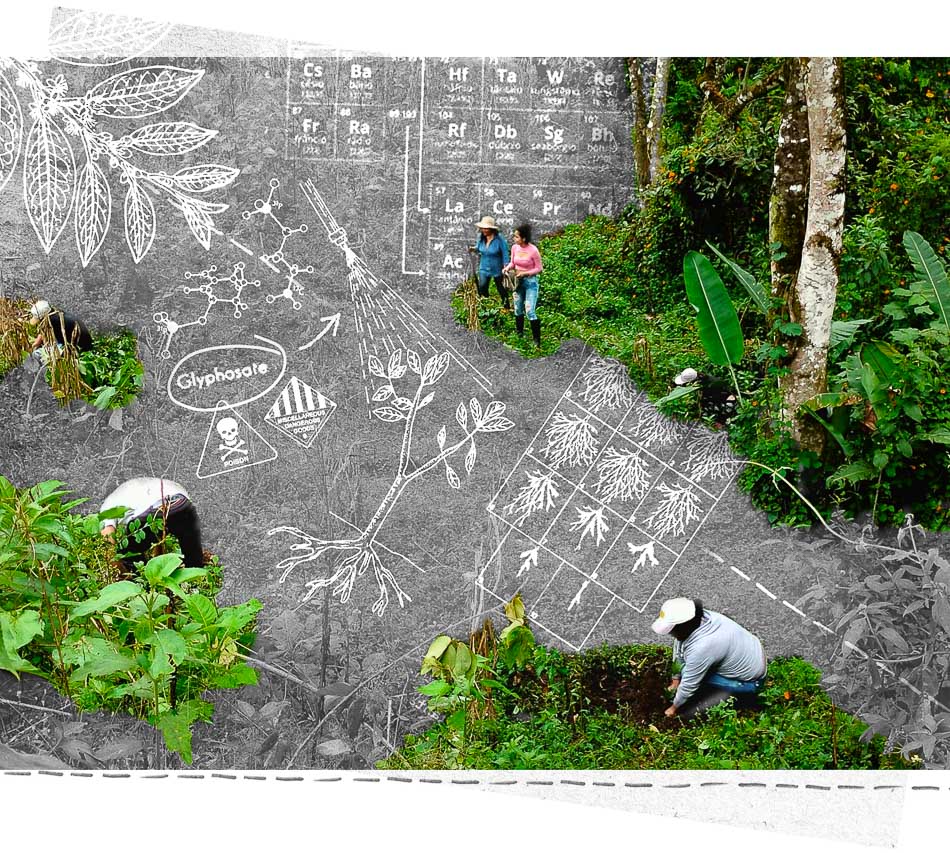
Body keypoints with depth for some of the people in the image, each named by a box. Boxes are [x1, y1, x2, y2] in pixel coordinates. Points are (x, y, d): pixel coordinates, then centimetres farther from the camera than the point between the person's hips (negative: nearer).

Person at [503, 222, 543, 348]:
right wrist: (507, 268, -9)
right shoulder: (514, 248, -4)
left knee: (530, 311, -11)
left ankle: (537, 341, -3)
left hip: (530, 282, -6)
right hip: (518, 281, 6)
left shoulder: (533, 250, -21)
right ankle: (519, 335, 33)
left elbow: (539, 268, -12)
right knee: (518, 310, 15)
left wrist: (525, 273, -21)